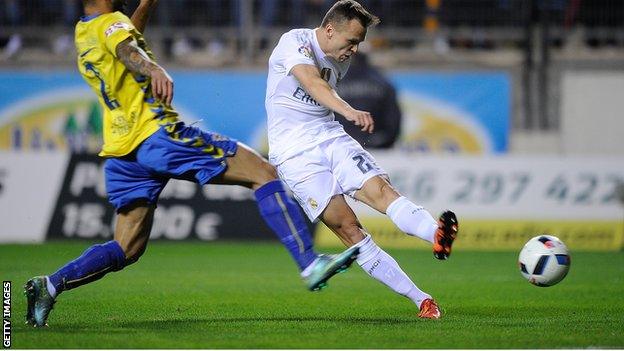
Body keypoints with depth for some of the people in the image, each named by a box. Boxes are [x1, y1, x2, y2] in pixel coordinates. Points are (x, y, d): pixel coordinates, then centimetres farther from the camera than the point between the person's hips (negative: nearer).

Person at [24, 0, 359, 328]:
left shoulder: (83, 32, 20)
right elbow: (127, 50, -30)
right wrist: (155, 70, -49)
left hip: (121, 154, 9)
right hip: (156, 135, -9)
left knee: (125, 250, 11)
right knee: (264, 173, -6)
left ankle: (50, 285, -6)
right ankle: (309, 263, -14)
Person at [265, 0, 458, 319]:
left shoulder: (340, 62, 11)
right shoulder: (294, 42, -13)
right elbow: (312, 83, -32)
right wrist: (349, 111, -48)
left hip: (331, 138, 6)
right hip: (295, 151, -6)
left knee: (381, 190, -23)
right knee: (347, 226, -17)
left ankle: (438, 235, -49)